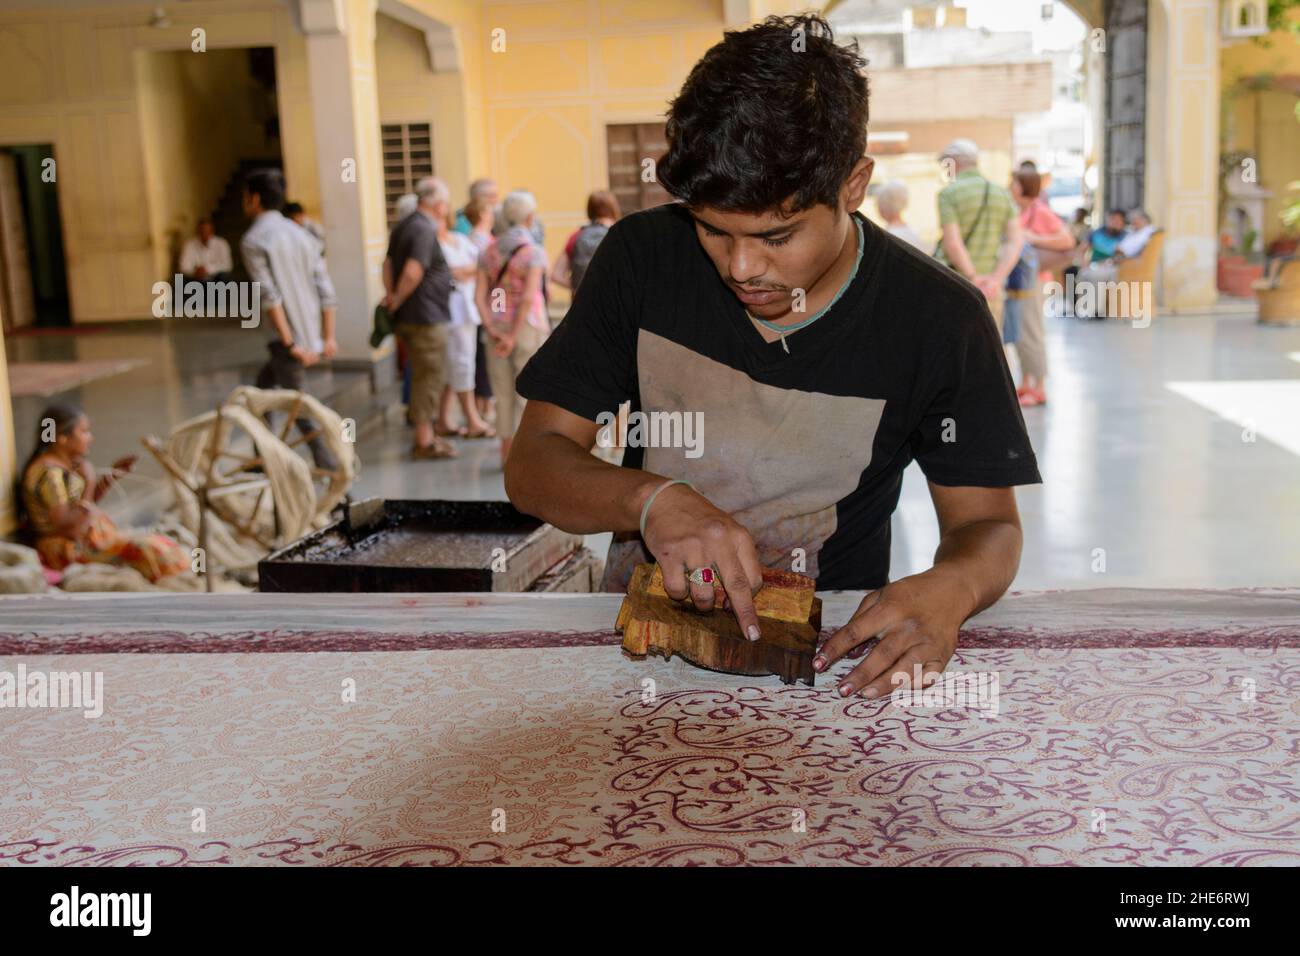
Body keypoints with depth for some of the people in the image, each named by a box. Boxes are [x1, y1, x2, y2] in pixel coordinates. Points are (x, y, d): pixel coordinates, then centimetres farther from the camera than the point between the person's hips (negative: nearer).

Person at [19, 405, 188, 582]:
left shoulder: (64, 465, 8)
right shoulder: (49, 473, -21)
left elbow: (87, 502, 21)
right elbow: (69, 526, -26)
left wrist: (111, 474, 9)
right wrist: (89, 483, -21)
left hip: (85, 539, 10)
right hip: (73, 550, -10)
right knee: (148, 549, -15)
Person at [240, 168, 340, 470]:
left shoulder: (253, 240, -8)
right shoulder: (301, 234, 12)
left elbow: (270, 297, -16)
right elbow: (326, 289, 6)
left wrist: (290, 344, -18)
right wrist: (328, 338, 7)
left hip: (288, 339, -7)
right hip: (313, 338, 7)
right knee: (264, 383, 23)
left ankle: (329, 466, -3)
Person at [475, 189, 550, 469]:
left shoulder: (489, 250, 6)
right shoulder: (534, 251, -10)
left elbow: (480, 297, -2)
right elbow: (529, 297, -20)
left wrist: (494, 332, -8)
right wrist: (513, 337, -18)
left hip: (498, 328, 5)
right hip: (528, 327, -5)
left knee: (503, 392, 13)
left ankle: (506, 452, 18)